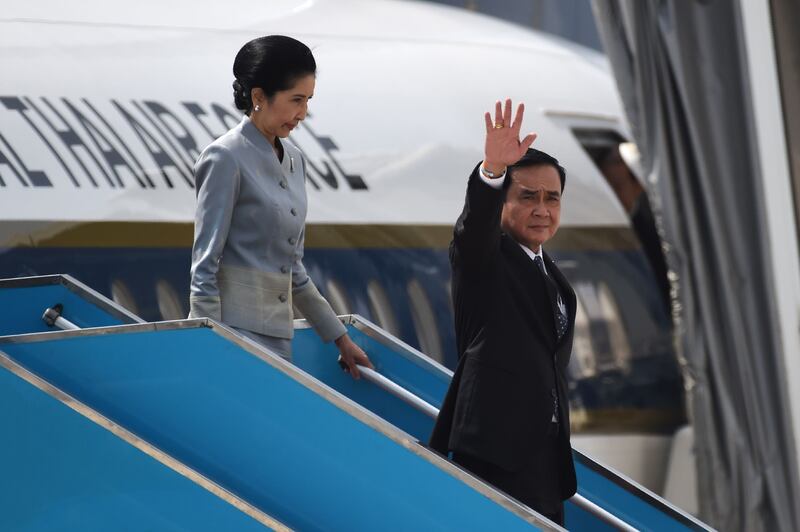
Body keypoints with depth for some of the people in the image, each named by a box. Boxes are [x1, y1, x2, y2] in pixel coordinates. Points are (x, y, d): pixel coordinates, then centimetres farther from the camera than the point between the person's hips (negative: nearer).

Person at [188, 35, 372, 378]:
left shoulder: (293, 160, 15)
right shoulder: (227, 159, -7)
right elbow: (204, 267, -9)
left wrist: (339, 337, 24)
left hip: (278, 333, 7)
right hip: (236, 328, -7)